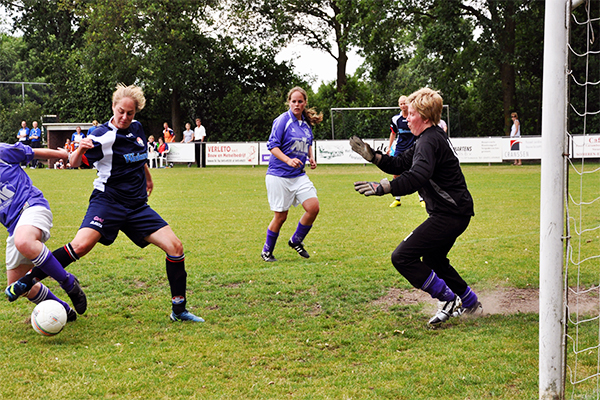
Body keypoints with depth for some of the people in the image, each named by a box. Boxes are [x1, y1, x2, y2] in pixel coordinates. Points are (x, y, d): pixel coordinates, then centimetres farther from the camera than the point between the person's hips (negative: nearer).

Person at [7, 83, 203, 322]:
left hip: (137, 205, 6)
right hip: (108, 201, -6)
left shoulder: (136, 128, 8)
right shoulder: (103, 136, -12)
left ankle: (178, 310, 6)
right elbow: (75, 163, -18)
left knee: (175, 247, -6)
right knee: (81, 245, -30)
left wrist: (148, 177, 39)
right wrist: (80, 149, -39)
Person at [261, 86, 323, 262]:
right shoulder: (283, 120, -11)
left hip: (299, 175, 6)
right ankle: (267, 251, 19)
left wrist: (311, 158, 9)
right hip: (279, 176, -6)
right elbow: (272, 145, -14)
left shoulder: (307, 122, 9)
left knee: (313, 207, -8)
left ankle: (296, 241, 15)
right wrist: (288, 160, -27)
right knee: (280, 216, -1)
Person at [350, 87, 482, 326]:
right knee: (432, 259, 27)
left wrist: (382, 188, -42)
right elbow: (401, 165, 21)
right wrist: (372, 156, 12)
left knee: (402, 257, -14)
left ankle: (448, 300, -6)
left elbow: (417, 177, -34)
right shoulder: (431, 138, 16)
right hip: (454, 211, 11)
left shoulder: (430, 141, -17)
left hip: (449, 214, -11)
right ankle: (470, 302, 39)